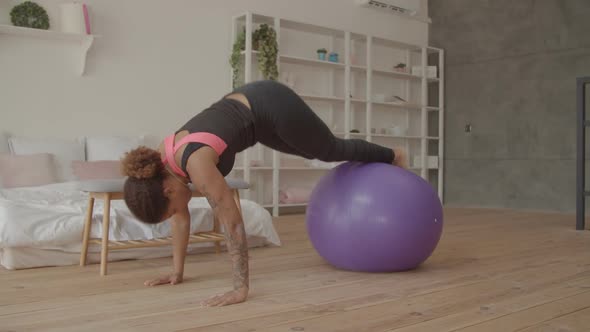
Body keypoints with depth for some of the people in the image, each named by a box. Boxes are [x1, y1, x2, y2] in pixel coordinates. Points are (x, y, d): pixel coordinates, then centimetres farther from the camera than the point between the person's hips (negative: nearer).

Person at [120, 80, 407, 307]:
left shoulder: (196, 163, -35)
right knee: (316, 154, 29)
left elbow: (233, 224, -34)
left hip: (272, 106, -7)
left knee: (332, 150, 17)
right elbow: (182, 217, 0)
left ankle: (391, 158, 46)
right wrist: (177, 272, 3)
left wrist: (241, 289, -33)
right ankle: (380, 161, 57)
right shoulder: (161, 163, -12)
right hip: (247, 106, 7)